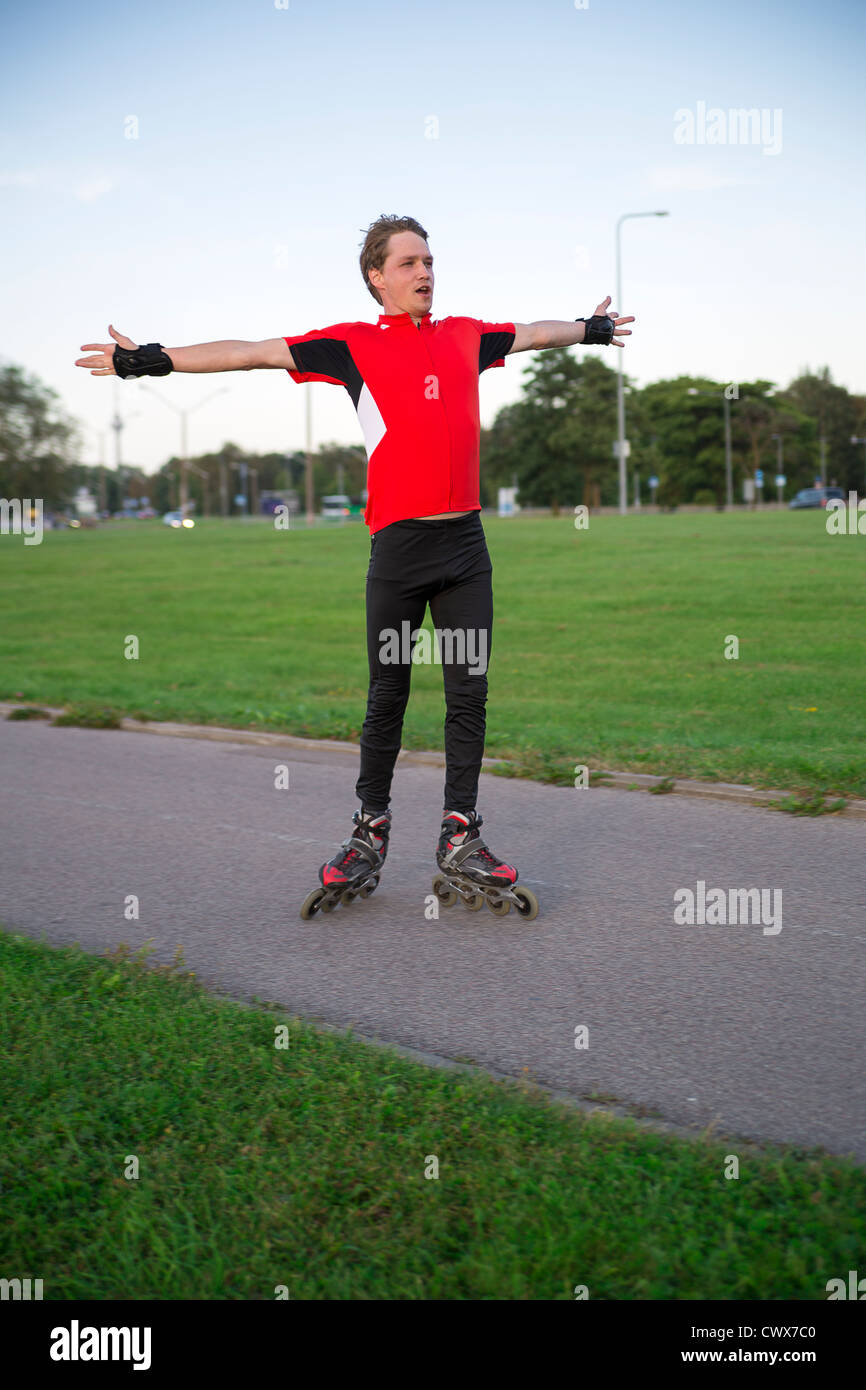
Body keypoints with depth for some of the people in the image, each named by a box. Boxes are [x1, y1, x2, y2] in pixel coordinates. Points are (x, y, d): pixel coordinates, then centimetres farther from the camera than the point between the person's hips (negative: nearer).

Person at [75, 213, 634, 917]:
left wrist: (591, 328, 49)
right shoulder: (353, 345, 4)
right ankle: (371, 830, 17)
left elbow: (537, 332, 33)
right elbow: (253, 353, 1)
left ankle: (460, 834, 12)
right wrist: (153, 359, -4)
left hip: (465, 543, 3)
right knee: (386, 697, 4)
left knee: (469, 694, 3)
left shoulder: (466, 336, 14)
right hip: (398, 546, -3)